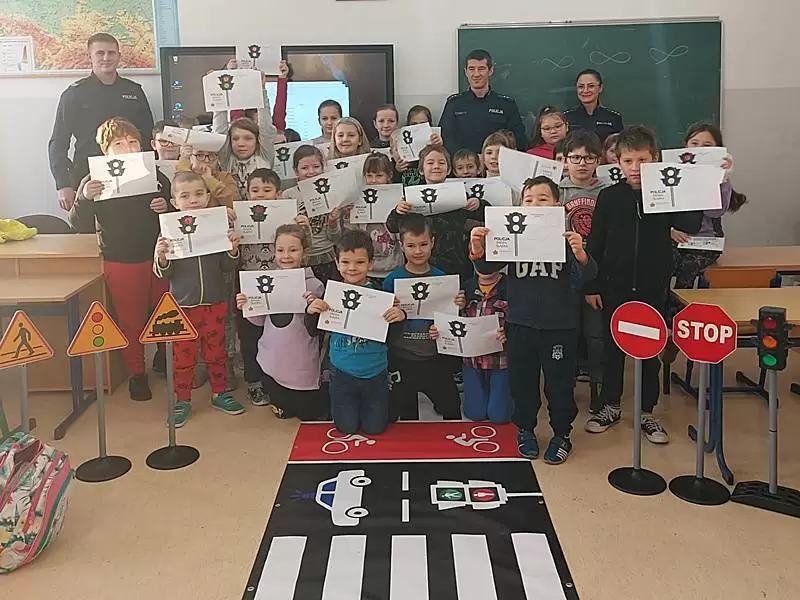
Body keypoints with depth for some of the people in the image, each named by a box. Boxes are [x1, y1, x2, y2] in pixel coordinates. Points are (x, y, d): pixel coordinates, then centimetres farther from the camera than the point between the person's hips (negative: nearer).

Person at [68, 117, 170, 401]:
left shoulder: (156, 176, 4)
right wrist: (84, 198, -26)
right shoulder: (95, 181, -4)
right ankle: (136, 374, 23)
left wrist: (166, 208, -9)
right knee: (131, 321, 7)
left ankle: (164, 357, 40)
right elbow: (79, 224, -8)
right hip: (121, 262, -3)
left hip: (158, 257, 3)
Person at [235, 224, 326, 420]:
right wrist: (246, 307, -9)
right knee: (282, 413, 19)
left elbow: (314, 331, -13)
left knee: (309, 415, 14)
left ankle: (324, 390, 40)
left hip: (302, 365, -4)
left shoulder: (313, 285, -15)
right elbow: (261, 321, 9)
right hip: (272, 362, 4)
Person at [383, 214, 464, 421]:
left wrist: (459, 307, -14)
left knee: (452, 408, 11)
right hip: (401, 361, -1)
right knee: (405, 413, 15)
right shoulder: (392, 280, -6)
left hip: (435, 359, 1)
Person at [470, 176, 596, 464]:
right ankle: (525, 430, 34)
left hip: (560, 326, -2)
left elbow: (587, 275, -15)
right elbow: (487, 267, -5)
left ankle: (561, 435, 29)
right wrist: (478, 250, -27)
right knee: (522, 381, 14)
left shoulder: (567, 237, -6)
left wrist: (580, 254, -37)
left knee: (560, 383, 10)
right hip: (521, 324, 2)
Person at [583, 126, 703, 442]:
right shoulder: (609, 197, -2)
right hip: (615, 288, 0)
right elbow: (595, 244, -1)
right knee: (613, 348, 12)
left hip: (653, 289, 0)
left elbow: (690, 226, -13)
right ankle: (610, 406, 27)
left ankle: (647, 412, 24)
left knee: (650, 351, 10)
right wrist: (591, 285, -2)